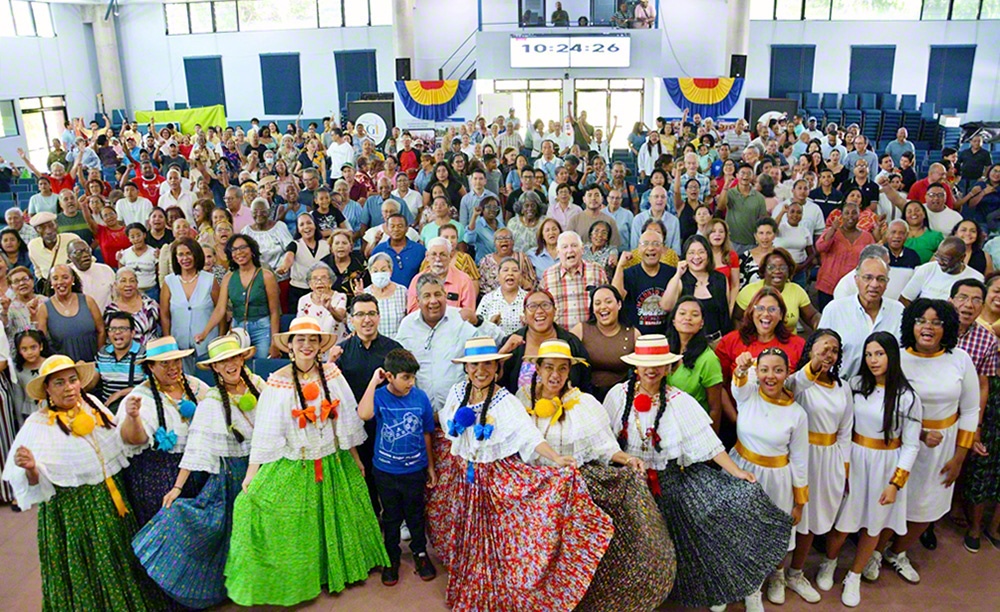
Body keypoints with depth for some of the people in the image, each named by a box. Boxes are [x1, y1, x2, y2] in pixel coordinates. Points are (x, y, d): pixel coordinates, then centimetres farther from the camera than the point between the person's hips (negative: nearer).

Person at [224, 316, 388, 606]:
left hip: (333, 463, 3)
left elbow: (346, 420, 1)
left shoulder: (332, 374, -7)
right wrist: (252, 472, -11)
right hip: (292, 468, -3)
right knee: (294, 525, 7)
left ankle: (336, 570, 40)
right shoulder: (277, 382, -14)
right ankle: (295, 581, 29)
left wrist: (356, 458, 8)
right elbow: (265, 431, -11)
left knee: (335, 520, 18)